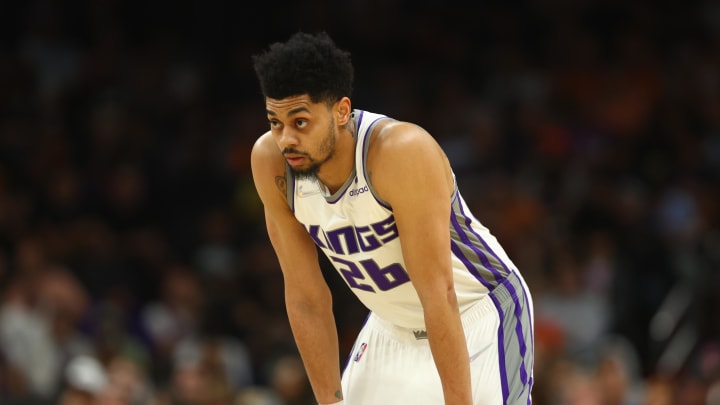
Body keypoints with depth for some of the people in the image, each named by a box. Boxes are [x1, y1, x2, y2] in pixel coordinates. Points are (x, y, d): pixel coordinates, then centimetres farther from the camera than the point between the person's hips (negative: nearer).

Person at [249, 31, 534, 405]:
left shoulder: (402, 152, -32)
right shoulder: (271, 163, -16)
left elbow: (438, 294, -32)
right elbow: (306, 299, -8)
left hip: (480, 318, -6)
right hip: (391, 328, 6)